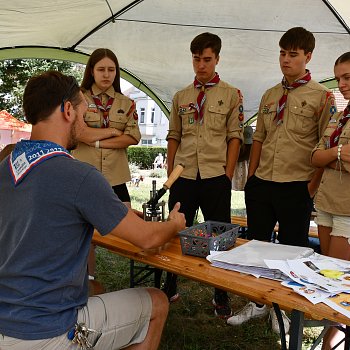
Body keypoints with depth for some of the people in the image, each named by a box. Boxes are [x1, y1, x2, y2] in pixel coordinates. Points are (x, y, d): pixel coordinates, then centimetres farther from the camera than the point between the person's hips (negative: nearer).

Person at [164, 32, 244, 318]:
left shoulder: (231, 95, 3)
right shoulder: (181, 97, 13)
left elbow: (235, 137, -1)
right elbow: (174, 137, 13)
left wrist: (228, 176, -7)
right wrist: (170, 172, 7)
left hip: (216, 177, -3)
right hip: (184, 176, 3)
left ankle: (221, 296, 23)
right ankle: (170, 288, 29)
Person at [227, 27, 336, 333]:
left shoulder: (322, 96, -3)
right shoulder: (269, 96, 13)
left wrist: (313, 185, -11)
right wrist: (251, 177, 8)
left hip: (296, 187, -5)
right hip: (262, 183, 5)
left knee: (292, 250, 9)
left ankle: (284, 309, 29)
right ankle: (257, 303, 32)